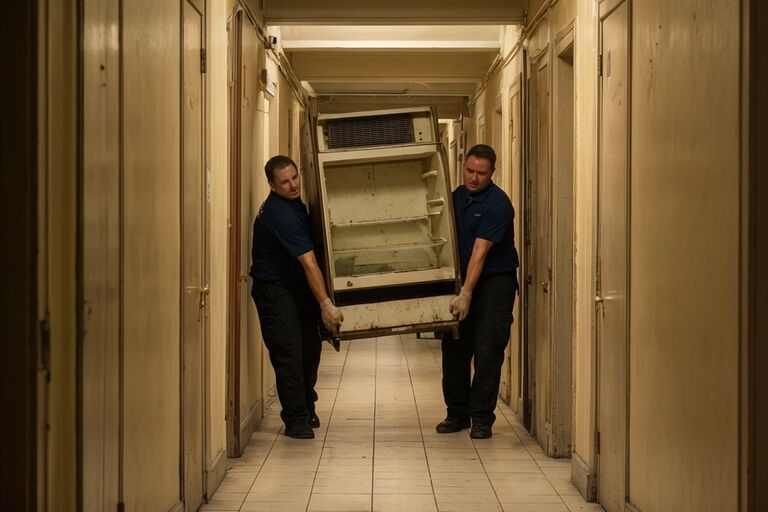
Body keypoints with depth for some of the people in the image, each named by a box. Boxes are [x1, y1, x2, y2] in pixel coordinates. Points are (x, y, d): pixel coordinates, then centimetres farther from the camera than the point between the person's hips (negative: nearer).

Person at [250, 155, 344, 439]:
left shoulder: (293, 203, 4)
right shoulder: (279, 213, -25)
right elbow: (309, 263, -30)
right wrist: (325, 304, -31)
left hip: (298, 285, 9)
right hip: (274, 288, -9)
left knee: (310, 347, 11)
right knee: (289, 352, -11)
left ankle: (306, 409, 25)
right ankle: (296, 418, -4)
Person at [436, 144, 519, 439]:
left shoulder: (498, 204, -15)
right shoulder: (457, 196, 7)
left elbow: (480, 252, -22)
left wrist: (466, 294, -26)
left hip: (495, 282, -6)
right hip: (461, 281, 6)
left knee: (488, 351, -8)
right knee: (454, 348, 5)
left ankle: (481, 417, -1)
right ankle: (457, 413, 15)